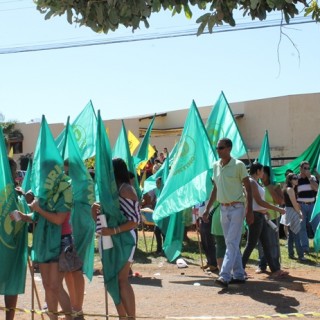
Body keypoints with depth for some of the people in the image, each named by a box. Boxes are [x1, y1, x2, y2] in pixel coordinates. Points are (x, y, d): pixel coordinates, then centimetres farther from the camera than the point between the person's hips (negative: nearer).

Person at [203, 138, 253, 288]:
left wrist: (250, 211, -14)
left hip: (236, 207, -7)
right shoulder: (215, 166, 9)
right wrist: (207, 208, 15)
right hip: (223, 208, 7)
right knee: (232, 243, 10)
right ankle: (238, 275, 18)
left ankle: (225, 276, -17)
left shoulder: (238, 165, -10)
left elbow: (248, 188, -8)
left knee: (232, 243, -11)